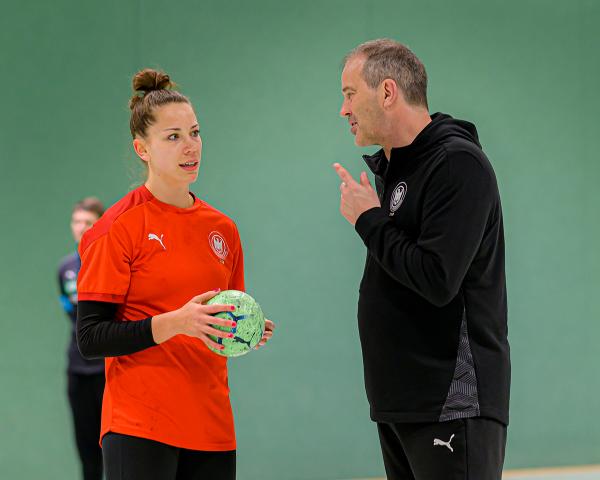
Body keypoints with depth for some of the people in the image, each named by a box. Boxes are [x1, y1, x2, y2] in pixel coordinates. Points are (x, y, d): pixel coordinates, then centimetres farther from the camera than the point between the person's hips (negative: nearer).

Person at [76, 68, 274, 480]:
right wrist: (175, 322, -22)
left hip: (211, 426, 6)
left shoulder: (222, 229, 12)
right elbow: (90, 338, -11)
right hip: (139, 426, -6)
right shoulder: (119, 227, -6)